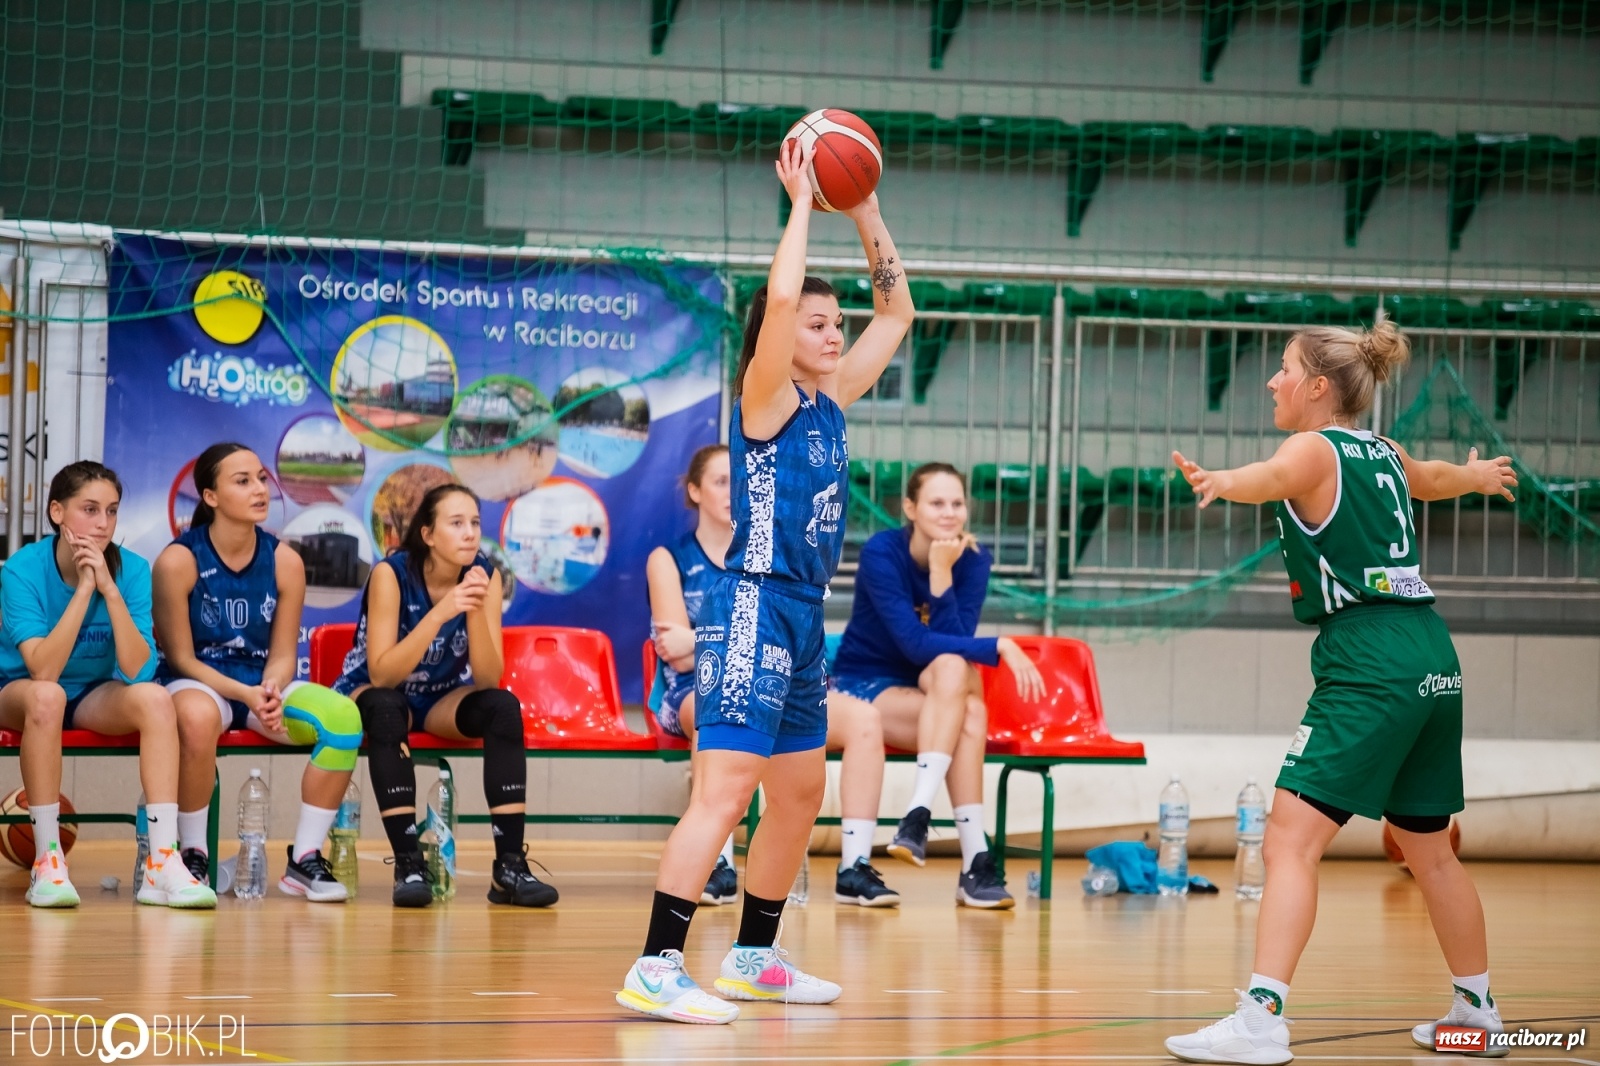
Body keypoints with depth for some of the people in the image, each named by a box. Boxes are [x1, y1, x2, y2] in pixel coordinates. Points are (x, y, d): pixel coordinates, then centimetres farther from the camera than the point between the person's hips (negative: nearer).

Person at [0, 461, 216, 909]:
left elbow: (137, 670, -21)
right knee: (46, 696, -37)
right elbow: (42, 669, -29)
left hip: (97, 699, 3)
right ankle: (47, 863, -31)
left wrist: (110, 589, -29)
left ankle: (162, 865, -32)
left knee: (156, 698, -27)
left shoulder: (131, 570, -12)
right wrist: (84, 589, -31)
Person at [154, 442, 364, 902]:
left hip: (265, 683, 4)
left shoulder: (284, 561, 0)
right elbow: (181, 658, -9)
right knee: (197, 716, -42)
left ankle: (305, 860, -12)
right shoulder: (179, 561, -11)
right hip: (198, 682, -4)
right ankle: (193, 857, -21)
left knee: (343, 716, -25)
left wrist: (271, 693, -20)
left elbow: (283, 654, 3)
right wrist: (246, 695, -22)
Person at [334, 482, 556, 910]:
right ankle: (408, 863, -38)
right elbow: (381, 674, -30)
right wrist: (440, 613, -38)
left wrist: (476, 613, -33)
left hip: (443, 701, 4)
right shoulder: (391, 574, -21)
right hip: (371, 695, -3)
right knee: (387, 708, -37)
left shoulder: (483, 576, -12)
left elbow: (488, 678, -17)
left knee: (504, 707, -26)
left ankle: (510, 864, -28)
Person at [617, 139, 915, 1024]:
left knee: (799, 795, 14)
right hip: (753, 610, -9)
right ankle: (654, 970, -20)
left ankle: (752, 959, 25)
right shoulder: (764, 402, -9)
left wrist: (865, 211, 11)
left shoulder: (829, 403, 12)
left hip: (803, 620, 9)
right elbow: (778, 297, -25)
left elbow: (896, 313, 20)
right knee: (725, 791, -17)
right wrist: (802, 201, -15)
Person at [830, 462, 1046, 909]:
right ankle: (974, 862, -35)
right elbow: (915, 643, -26)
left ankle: (918, 816, -36)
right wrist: (1000, 648, -30)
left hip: (927, 689, 4)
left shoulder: (973, 558, -6)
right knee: (969, 713, -30)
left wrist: (942, 574, -27)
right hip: (860, 686, -4)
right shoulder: (881, 552, -17)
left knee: (954, 669, -33)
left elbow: (955, 639, -17)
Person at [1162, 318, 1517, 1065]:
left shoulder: (1314, 450, -5)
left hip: (1367, 662, -9)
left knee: (1291, 840, -15)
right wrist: (1480, 475, 66)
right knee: (1429, 850, 23)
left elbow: (1273, 477, -31)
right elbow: (1436, 479, 42)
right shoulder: (1382, 453, 18)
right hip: (1433, 661, 9)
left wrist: (1222, 484, -54)